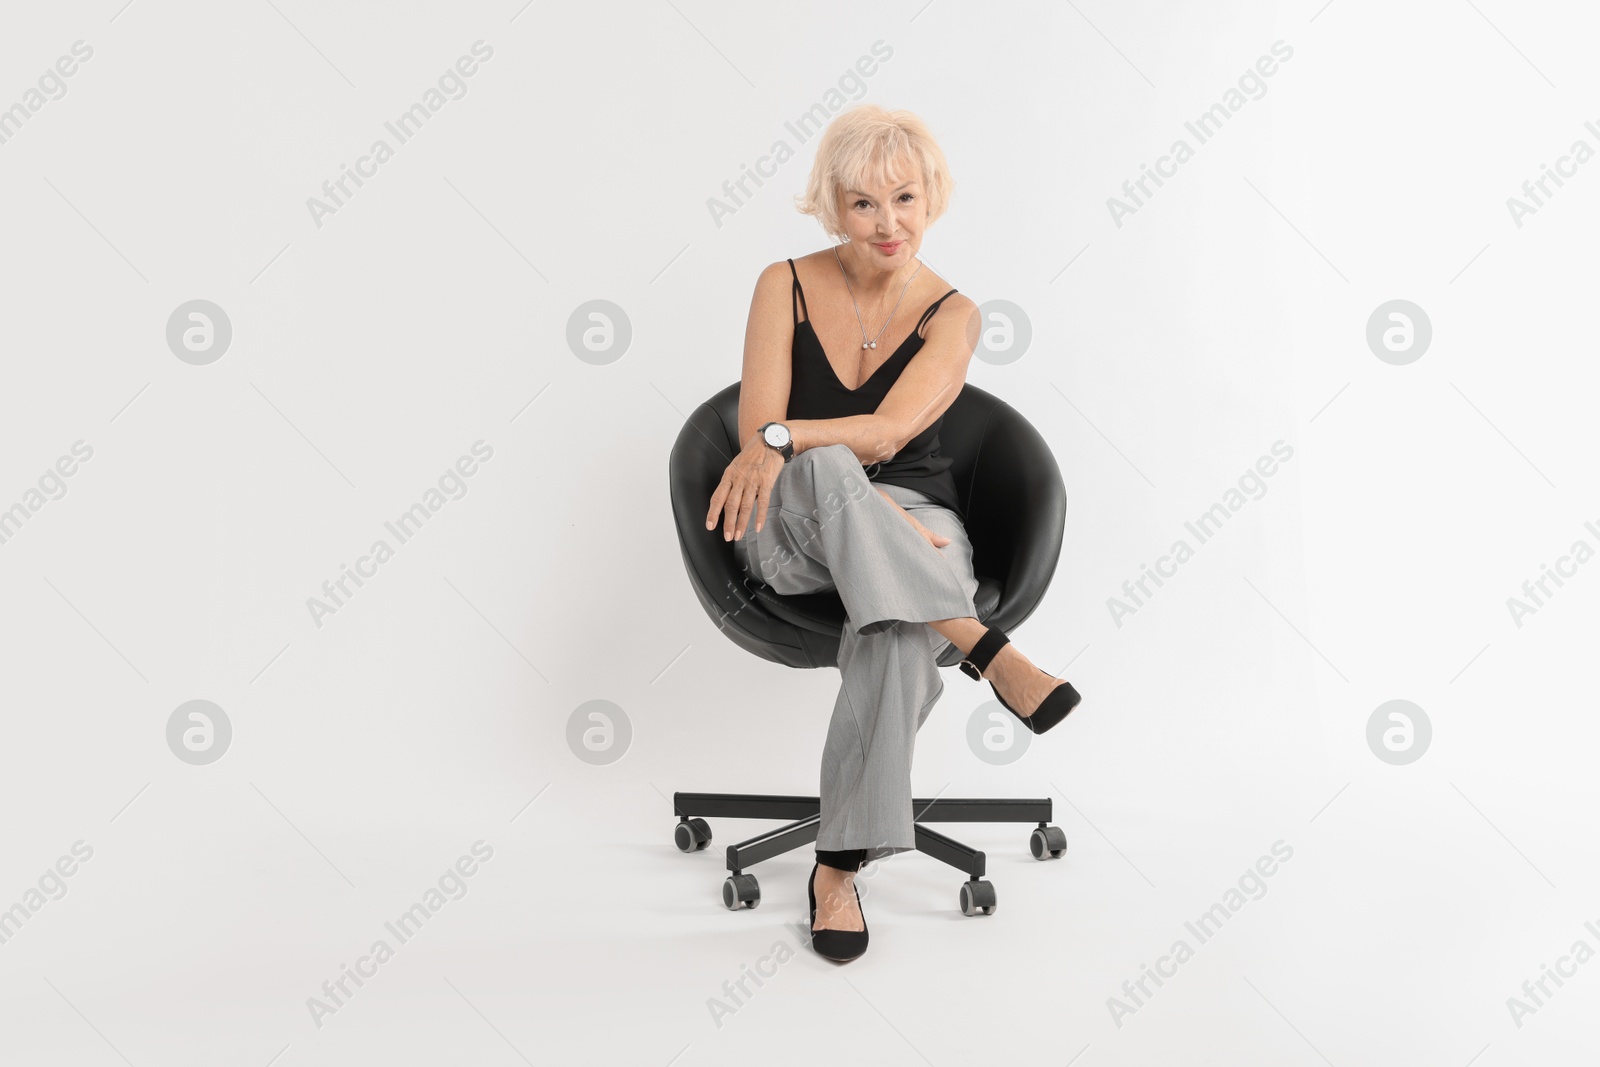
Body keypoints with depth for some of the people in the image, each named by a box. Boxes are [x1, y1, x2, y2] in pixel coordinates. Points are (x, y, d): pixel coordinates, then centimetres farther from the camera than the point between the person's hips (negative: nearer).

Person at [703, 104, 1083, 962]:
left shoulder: (951, 314, 1)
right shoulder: (786, 285, 1)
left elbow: (890, 430, -15)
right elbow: (757, 431, -9)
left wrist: (782, 438, -32)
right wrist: (862, 501, -24)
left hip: (908, 522, 0)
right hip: (788, 536, 0)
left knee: (900, 629, -37)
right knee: (825, 469, -39)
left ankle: (840, 867, -31)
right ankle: (986, 650, -41)